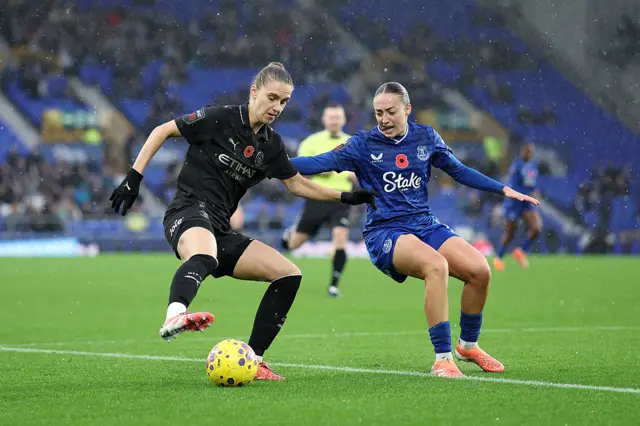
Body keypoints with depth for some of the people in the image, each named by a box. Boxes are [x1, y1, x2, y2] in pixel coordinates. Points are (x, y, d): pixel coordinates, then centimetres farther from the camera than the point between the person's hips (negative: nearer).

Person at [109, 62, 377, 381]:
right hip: (189, 212, -8)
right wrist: (134, 177, -7)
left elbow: (297, 184, 26)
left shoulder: (272, 145, 14)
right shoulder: (218, 119, -5)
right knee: (205, 256, -43)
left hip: (221, 230, 8)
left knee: (289, 275, -2)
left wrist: (345, 197, 18)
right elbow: (162, 131, 1)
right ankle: (174, 317, -73)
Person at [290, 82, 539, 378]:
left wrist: (503, 189, 13)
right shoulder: (364, 145, -2)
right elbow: (319, 163, -10)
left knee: (480, 270, -16)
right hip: (384, 232, -5)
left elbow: (459, 171, 18)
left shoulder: (426, 137, 9)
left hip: (426, 226, 5)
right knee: (436, 265, -35)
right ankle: (442, 359, -30)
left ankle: (468, 345, 10)